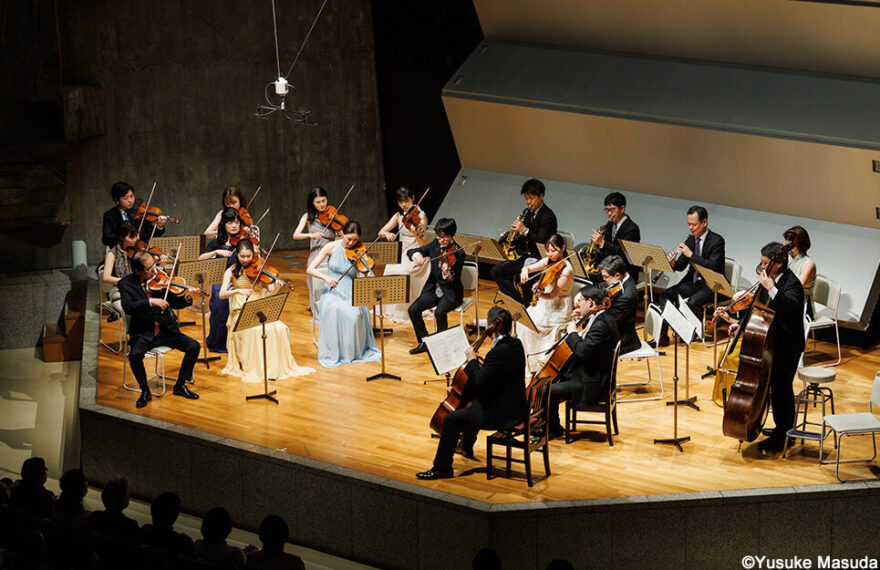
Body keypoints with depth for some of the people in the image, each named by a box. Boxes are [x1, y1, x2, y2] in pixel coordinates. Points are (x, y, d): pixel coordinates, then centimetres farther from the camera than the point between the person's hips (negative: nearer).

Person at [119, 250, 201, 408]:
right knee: (135, 355, -32)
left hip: (166, 330, 4)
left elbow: (174, 303, 7)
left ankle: (180, 385, 5)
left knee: (194, 346, -14)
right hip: (143, 334, -4)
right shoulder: (126, 284, -7)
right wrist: (150, 301, -34)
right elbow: (128, 307, -23)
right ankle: (145, 391, -7)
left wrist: (186, 298, -14)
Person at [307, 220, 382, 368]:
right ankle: (332, 354, -20)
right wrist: (325, 277, -23)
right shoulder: (332, 247, -2)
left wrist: (369, 275, -30)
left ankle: (354, 352, -10)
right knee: (332, 309, -35)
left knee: (354, 313, -33)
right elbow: (310, 269, -5)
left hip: (351, 293, 0)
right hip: (332, 292, 0)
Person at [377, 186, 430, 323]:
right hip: (403, 254, 5)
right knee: (389, 268, -23)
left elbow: (422, 245, -17)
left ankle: (403, 313, -19)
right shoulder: (399, 216, 7)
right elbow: (381, 232, 3)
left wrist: (418, 235, -39)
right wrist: (387, 234, -20)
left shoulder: (420, 216, -9)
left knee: (403, 271, -30)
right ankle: (391, 310, -12)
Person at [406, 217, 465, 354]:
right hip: (433, 289, 6)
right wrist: (417, 256, -20)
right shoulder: (435, 245, 2)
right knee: (413, 309, -14)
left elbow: (454, 281, -19)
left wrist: (448, 275, -43)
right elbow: (411, 252, 4)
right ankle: (424, 342, 3)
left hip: (450, 293, -6)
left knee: (439, 312, -33)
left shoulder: (458, 253, -14)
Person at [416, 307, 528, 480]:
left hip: (502, 414, -10)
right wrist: (482, 366, 9)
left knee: (451, 420, -10)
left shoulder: (499, 351, -25)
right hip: (515, 407, 10)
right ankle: (467, 448, 55)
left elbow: (481, 381, -24)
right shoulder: (516, 344, 5)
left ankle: (442, 468, -1)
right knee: (472, 403, 36)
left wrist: (472, 360, -11)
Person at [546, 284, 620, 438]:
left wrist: (573, 333, -15)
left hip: (592, 386, -11)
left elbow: (583, 350, -31)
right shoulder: (601, 319, 9)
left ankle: (553, 430, 7)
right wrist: (575, 323, 6)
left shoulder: (602, 324, -23)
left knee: (548, 391, -14)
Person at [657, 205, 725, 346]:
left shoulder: (717, 241, -12)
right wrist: (672, 263, -13)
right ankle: (662, 335, -17)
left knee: (693, 301, -34)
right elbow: (681, 265, 12)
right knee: (666, 295, -14)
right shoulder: (691, 239, 9)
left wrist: (691, 254, -28)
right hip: (693, 281, 7)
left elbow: (713, 266, -24)